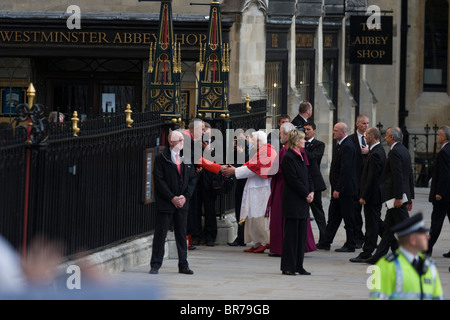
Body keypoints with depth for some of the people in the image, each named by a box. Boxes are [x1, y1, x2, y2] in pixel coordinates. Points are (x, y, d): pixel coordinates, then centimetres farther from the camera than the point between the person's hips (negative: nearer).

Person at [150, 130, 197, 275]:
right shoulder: (161, 158, -3)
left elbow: (192, 178, 10)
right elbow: (159, 180, -8)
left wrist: (185, 196, -3)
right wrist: (172, 198, -12)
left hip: (182, 203, 4)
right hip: (165, 203, -4)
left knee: (182, 234, 7)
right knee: (160, 234, -1)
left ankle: (183, 265, 12)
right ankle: (155, 265, 5)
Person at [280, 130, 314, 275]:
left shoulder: (300, 157, 16)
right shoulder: (288, 157, -11)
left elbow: (307, 176, 18)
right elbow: (293, 180, -16)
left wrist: (311, 192, 2)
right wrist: (306, 195, -13)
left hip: (303, 202, 9)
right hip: (293, 202, -9)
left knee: (302, 234, 9)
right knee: (291, 234, -5)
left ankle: (298, 266, 14)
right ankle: (288, 267, -1)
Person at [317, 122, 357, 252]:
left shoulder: (347, 147, -18)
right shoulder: (341, 145, 14)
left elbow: (345, 170, -23)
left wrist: (338, 189, -23)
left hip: (345, 189, -10)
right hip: (338, 189, 10)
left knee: (348, 218, -1)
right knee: (333, 216, 12)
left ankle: (350, 245, 6)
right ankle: (326, 242, 16)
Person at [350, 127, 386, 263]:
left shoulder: (375, 154, -20)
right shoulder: (379, 150, 12)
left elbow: (372, 178, -22)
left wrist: (364, 197, -20)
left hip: (373, 194, -10)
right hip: (376, 195, 10)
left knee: (371, 225, -4)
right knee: (376, 222, 16)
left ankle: (366, 254, 0)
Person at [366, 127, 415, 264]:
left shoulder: (395, 152, -16)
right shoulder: (404, 150, 15)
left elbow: (398, 176, -22)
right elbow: (410, 175, 18)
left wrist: (398, 197, -23)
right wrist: (410, 197, 20)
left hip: (396, 196, -10)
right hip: (403, 194, 10)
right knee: (388, 227, 13)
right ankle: (380, 256, 17)